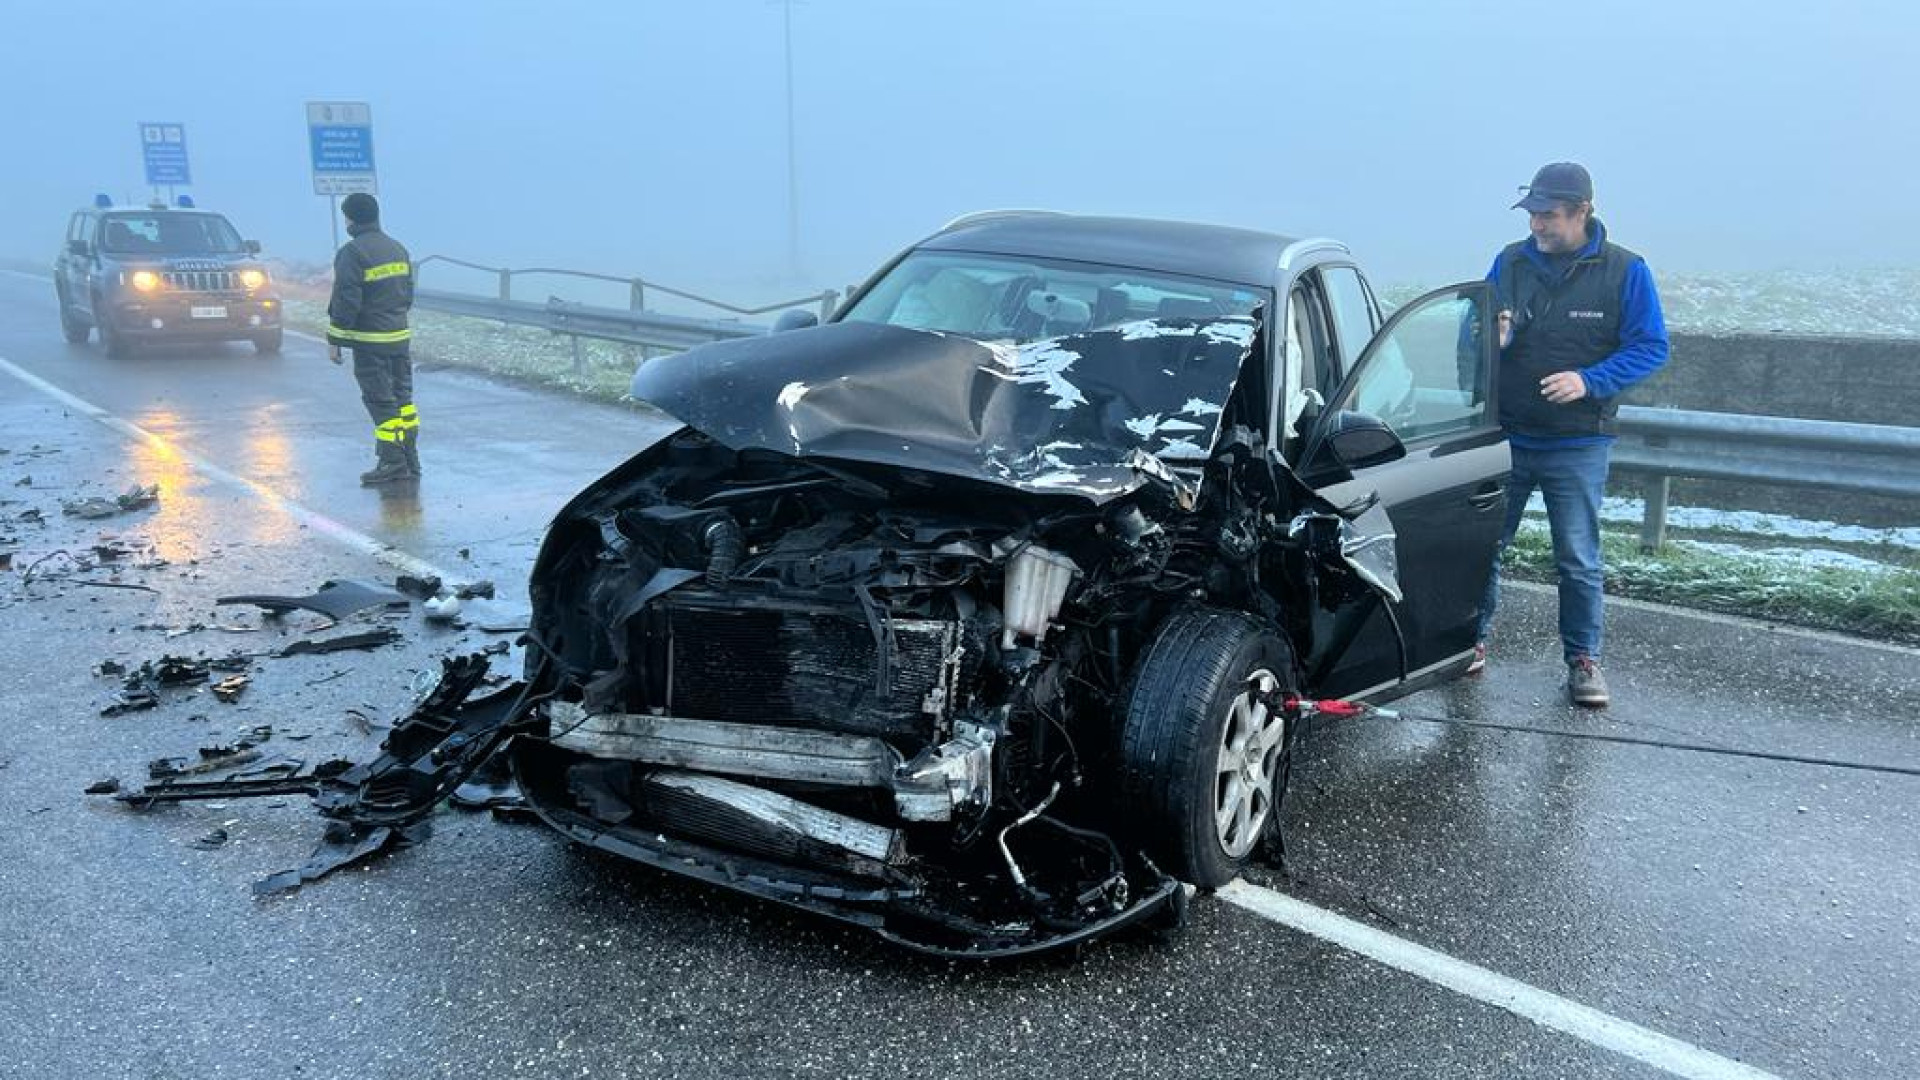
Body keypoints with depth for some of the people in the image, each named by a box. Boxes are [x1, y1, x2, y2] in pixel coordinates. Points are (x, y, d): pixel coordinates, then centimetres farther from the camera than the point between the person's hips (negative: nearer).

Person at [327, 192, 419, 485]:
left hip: (369, 341, -7)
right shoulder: (397, 248, 10)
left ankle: (391, 463, -2)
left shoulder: (352, 252, -13)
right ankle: (410, 461, 16)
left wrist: (334, 340, -10)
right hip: (399, 335, 7)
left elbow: (345, 301, -16)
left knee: (381, 402, -3)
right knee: (402, 398, 12)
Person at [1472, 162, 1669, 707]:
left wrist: (1589, 381, -20)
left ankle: (1583, 658, 16)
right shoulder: (1510, 262, 3)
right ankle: (1473, 640, 24)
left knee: (1578, 560, 4)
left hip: (1577, 446, -3)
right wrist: (1490, 341, -14)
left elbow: (1650, 346, -5)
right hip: (1504, 437, 3)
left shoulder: (1624, 270, -5)